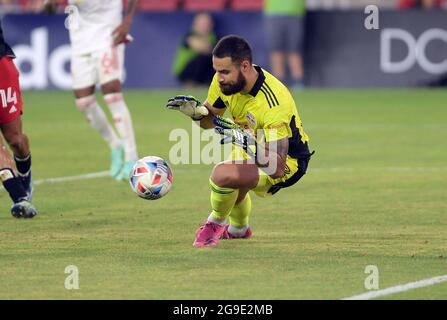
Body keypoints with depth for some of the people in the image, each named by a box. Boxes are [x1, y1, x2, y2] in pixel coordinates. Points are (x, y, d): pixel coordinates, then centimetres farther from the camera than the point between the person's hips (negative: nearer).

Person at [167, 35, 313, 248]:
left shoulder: (273, 102, -37)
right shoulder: (225, 81, -15)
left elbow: (278, 167, -39)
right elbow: (210, 117, 5)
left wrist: (249, 143, -53)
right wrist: (196, 112, -18)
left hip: (289, 161, -8)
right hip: (254, 150, 8)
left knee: (223, 174, -28)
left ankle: (216, 223, 4)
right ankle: (238, 229, 59)